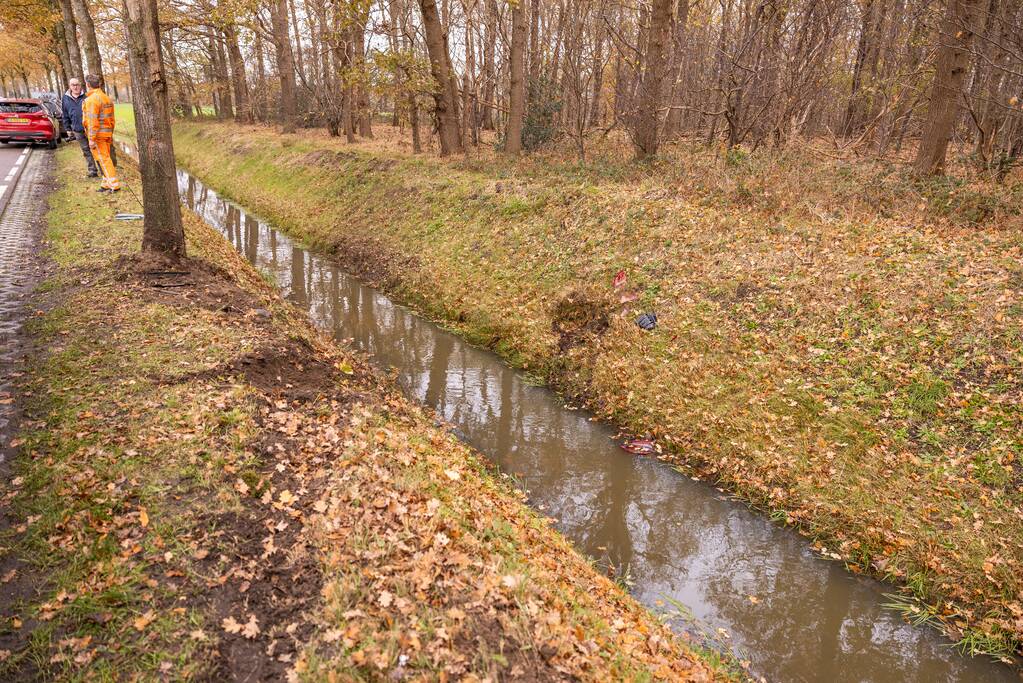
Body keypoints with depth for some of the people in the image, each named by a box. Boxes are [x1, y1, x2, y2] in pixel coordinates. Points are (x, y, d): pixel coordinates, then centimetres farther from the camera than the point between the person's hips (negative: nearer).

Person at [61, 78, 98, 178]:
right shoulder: (65, 99, 7)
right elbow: (65, 115, 14)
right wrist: (68, 129, 11)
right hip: (78, 131, 3)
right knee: (86, 151, 8)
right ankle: (92, 171, 14)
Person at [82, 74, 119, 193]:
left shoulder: (92, 99, -15)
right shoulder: (107, 98, 12)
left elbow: (93, 120, -19)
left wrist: (92, 139, -17)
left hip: (98, 134, -9)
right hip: (107, 133, 9)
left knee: (103, 160, -6)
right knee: (106, 158, 13)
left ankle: (114, 184, -8)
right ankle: (106, 184, 19)